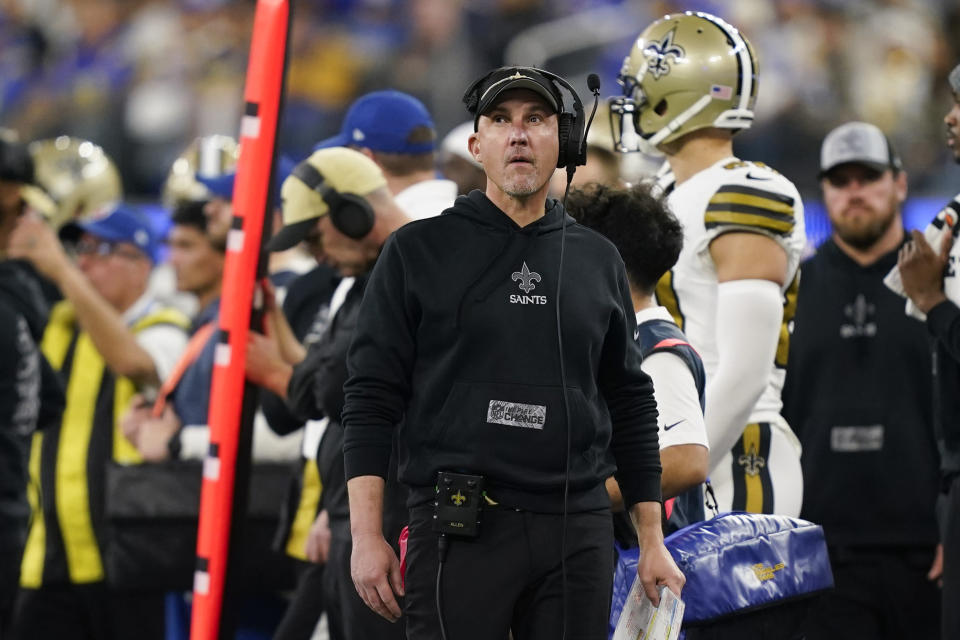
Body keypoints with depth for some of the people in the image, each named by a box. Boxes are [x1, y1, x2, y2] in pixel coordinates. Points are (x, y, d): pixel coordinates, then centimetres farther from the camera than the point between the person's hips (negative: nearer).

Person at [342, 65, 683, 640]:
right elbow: (371, 398, 0)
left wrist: (653, 541, 13)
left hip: (579, 530, 3)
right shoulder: (419, 252, 4)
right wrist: (367, 537, -8)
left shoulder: (598, 261, 14)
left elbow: (632, 404, 18)